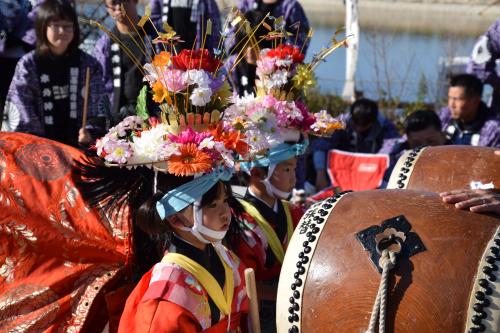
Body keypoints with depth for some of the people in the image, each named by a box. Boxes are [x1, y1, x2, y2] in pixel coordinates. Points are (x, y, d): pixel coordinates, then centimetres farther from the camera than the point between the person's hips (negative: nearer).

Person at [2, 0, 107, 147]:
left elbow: (97, 106, 5)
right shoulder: (27, 65, 2)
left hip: (79, 146, 1)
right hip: (40, 146, -1)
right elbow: (21, 110, -1)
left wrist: (90, 131, -12)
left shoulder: (89, 65, 6)